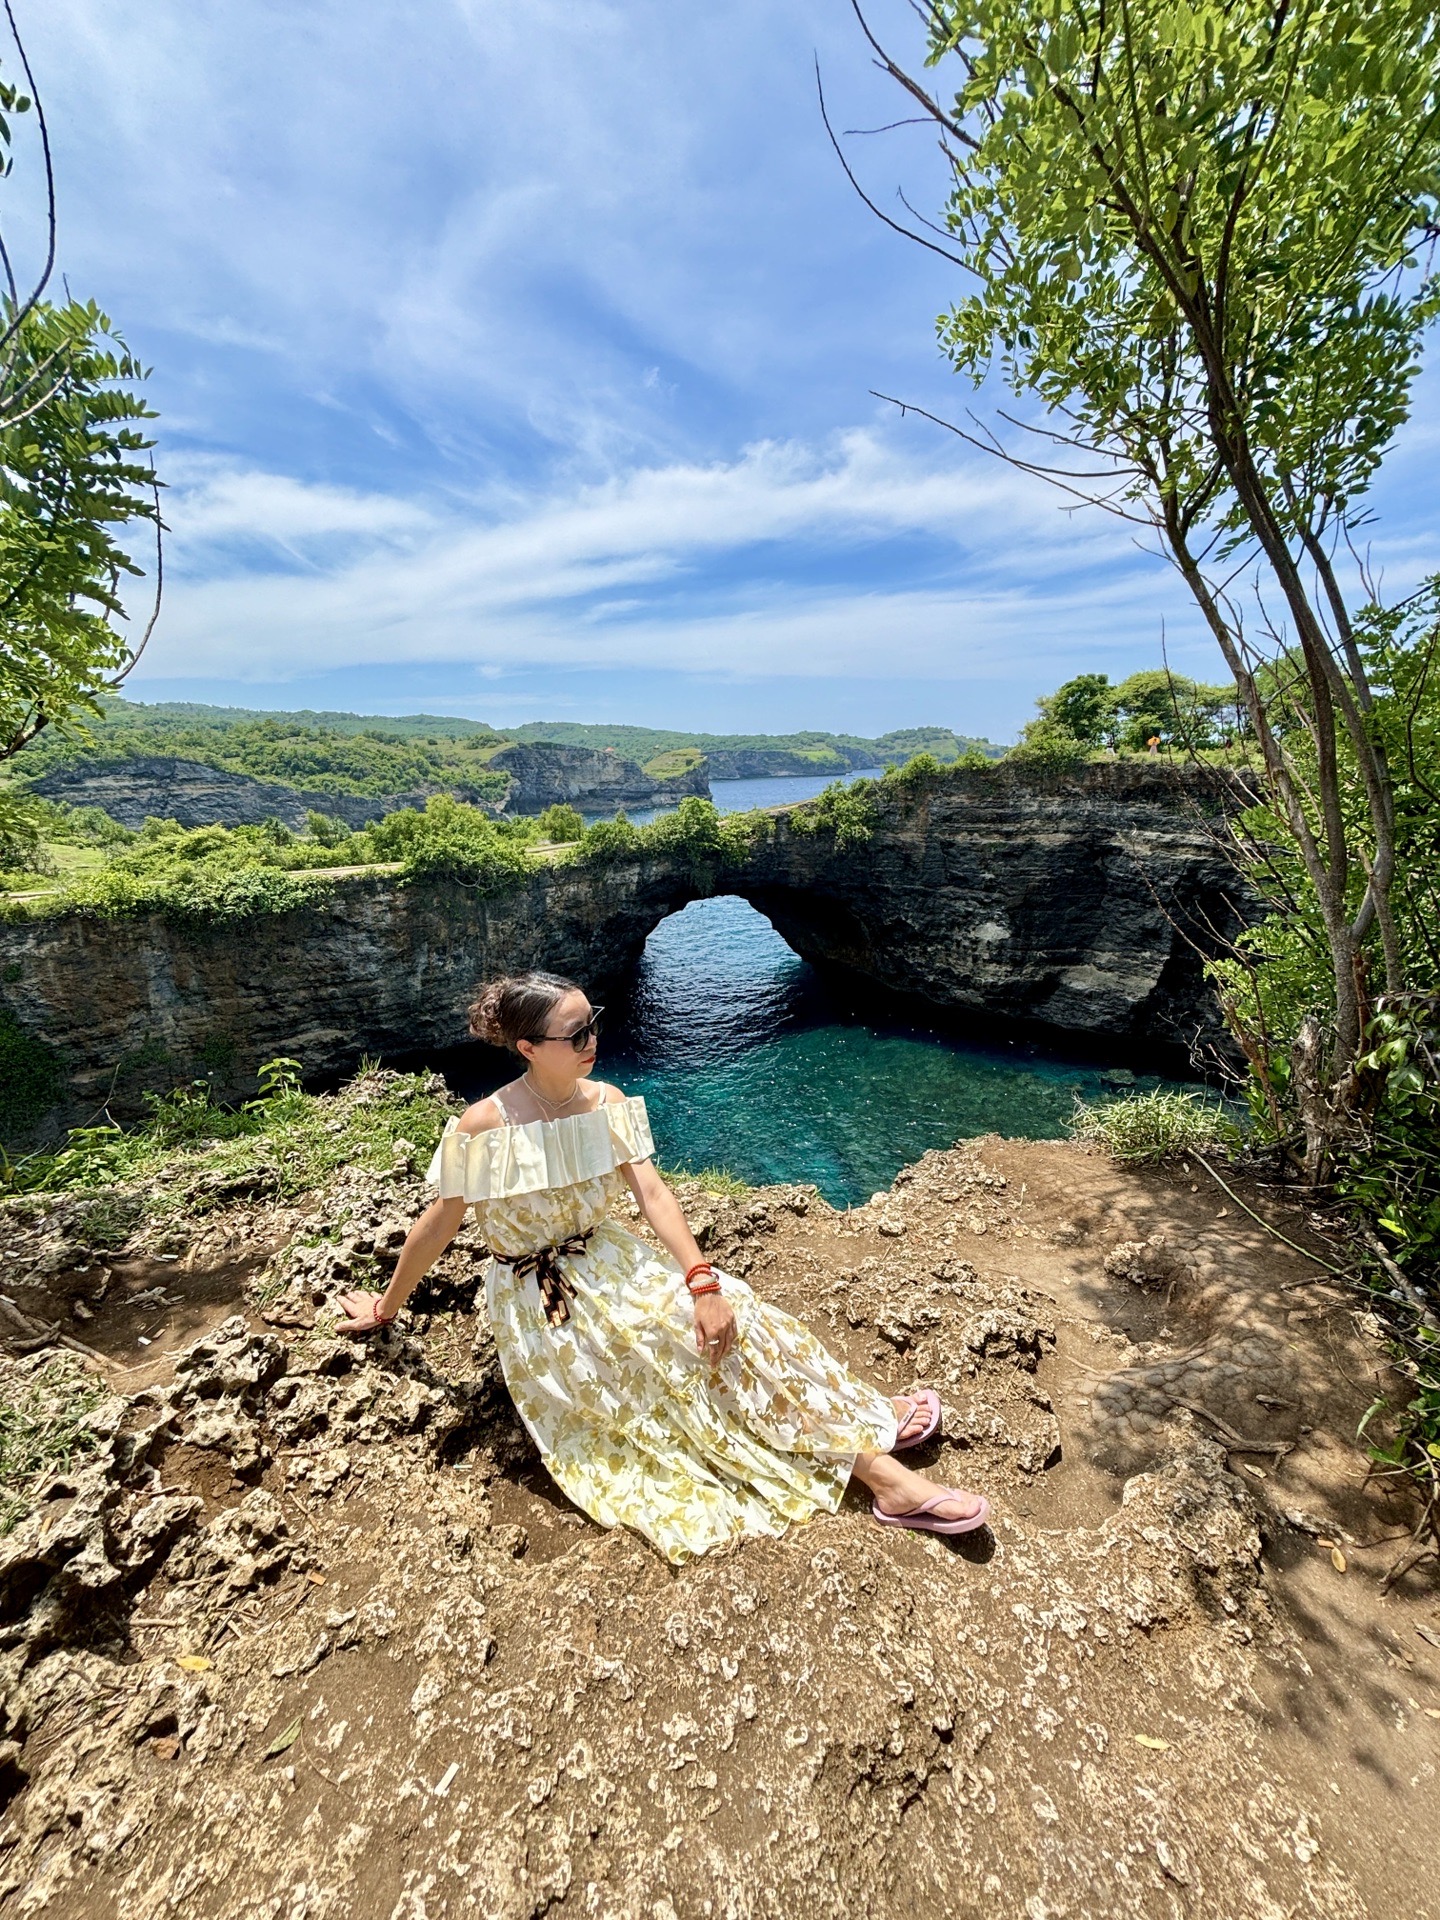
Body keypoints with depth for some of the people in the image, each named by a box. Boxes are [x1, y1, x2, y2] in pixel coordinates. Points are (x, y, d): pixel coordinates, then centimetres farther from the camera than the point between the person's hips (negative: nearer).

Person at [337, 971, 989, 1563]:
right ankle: (861, 1438, -17)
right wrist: (386, 1309, 6)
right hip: (544, 1313, -4)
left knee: (724, 1316, -18)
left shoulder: (607, 1102, -7)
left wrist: (703, 1282, -23)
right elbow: (438, 1224, -7)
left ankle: (874, 1463, -10)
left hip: (609, 1265, 5)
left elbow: (652, 1193, -12)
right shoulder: (482, 1127, -20)